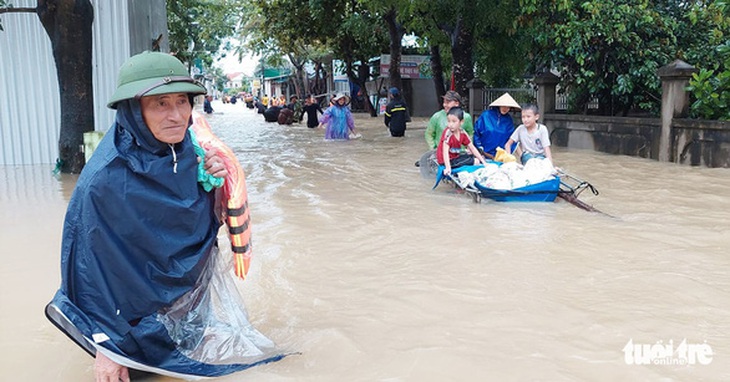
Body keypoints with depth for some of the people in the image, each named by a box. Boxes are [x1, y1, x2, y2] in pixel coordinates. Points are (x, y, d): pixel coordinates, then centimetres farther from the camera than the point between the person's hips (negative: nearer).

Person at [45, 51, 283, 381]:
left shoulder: (184, 151, -10)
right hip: (144, 302, -6)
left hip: (193, 283, 6)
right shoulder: (105, 180, -28)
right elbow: (95, 267, -20)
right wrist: (105, 344, -14)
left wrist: (215, 183, -18)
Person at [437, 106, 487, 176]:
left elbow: (472, 148, 4)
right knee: (476, 161, -12)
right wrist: (448, 168, -39)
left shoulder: (462, 133, -2)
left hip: (456, 157, 8)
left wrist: (483, 162, 2)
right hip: (447, 160, -8)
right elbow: (445, 151, -30)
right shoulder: (448, 133, -23)